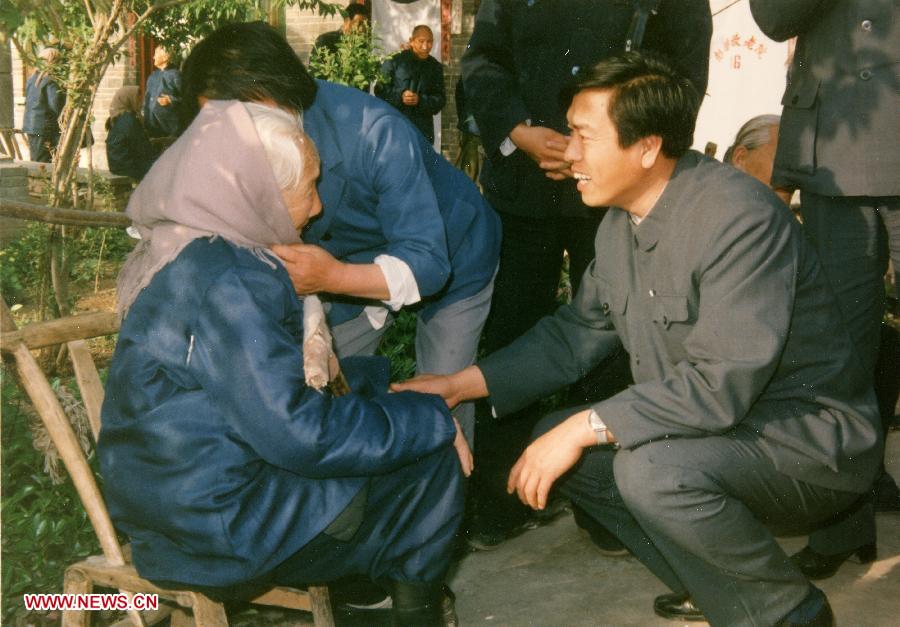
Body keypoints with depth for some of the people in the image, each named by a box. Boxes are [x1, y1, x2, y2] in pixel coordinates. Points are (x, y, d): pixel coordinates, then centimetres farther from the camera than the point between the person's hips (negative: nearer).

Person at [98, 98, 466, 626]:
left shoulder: (182, 256, 8)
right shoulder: (227, 280, -24)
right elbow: (298, 433, -27)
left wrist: (372, 377, 12)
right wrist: (433, 419, -16)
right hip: (222, 532, -10)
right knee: (433, 461, -4)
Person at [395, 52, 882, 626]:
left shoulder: (739, 217, -26)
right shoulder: (621, 224, 3)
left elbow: (722, 384, -32)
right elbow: (576, 333, 11)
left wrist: (585, 427, -28)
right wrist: (462, 383, 3)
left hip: (809, 434, -9)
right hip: (709, 427, 9)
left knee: (652, 469, -33)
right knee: (558, 443, 5)